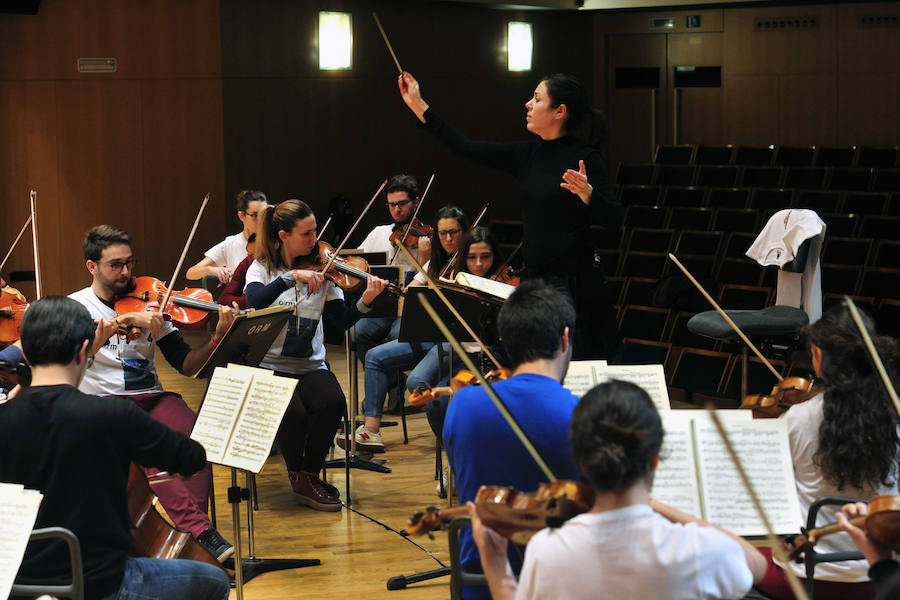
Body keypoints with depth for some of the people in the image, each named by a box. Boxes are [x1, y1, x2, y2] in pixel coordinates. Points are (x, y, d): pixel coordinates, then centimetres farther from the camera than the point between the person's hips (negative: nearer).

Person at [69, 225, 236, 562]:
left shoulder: (148, 305, 13)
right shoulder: (76, 305, 6)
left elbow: (186, 365, 7)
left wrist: (218, 337, -11)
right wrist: (127, 319, -27)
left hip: (151, 397, 3)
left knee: (196, 431, -30)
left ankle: (192, 521, -27)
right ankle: (199, 529, -35)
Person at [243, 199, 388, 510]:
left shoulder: (321, 269, 6)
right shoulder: (262, 269, 1)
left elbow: (342, 321, -1)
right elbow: (255, 302, -22)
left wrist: (365, 301, -19)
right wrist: (291, 277, -30)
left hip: (310, 366, 3)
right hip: (269, 367, -2)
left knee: (332, 402, -29)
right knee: (293, 412, -31)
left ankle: (308, 474, -7)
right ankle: (297, 474, -1)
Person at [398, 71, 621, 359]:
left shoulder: (584, 159, -9)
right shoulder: (527, 156, 10)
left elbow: (614, 221, -14)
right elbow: (466, 148, 11)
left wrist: (586, 193, -33)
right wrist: (417, 105, 12)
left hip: (573, 284, -7)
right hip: (532, 278, 7)